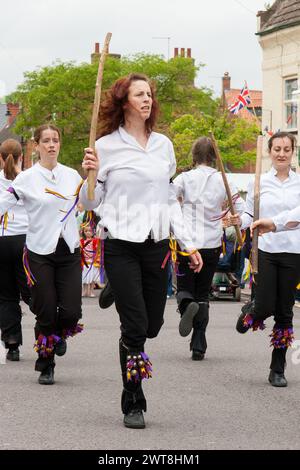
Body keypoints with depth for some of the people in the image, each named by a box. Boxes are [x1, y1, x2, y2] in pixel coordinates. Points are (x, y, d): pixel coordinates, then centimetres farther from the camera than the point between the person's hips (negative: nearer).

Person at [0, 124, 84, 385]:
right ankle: (46, 368, 16)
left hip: (69, 251, 3)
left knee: (71, 311, -6)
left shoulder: (72, 175, 7)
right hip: (40, 253, -3)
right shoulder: (27, 178, -4)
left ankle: (60, 335, 31)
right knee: (46, 313, -2)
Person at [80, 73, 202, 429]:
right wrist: (91, 175, -17)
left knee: (153, 325, 6)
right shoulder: (106, 146, -2)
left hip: (157, 245, 4)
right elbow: (90, 203, 2)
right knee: (136, 325, -6)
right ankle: (133, 404, 8)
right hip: (121, 245, -4)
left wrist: (187, 242, 14)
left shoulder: (163, 144, 11)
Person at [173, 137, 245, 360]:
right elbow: (242, 211, 2)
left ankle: (187, 304, -24)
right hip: (212, 245, 2)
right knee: (203, 293, 12)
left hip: (188, 243, -2)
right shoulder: (223, 181, 0)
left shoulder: (184, 178, -4)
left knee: (185, 287, 14)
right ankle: (198, 347, 6)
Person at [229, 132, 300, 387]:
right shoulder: (260, 182, 4)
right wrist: (239, 220, -11)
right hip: (265, 251, 0)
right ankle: (249, 312, 32)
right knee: (265, 306, -8)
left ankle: (278, 369, 14)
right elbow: (250, 215, 8)